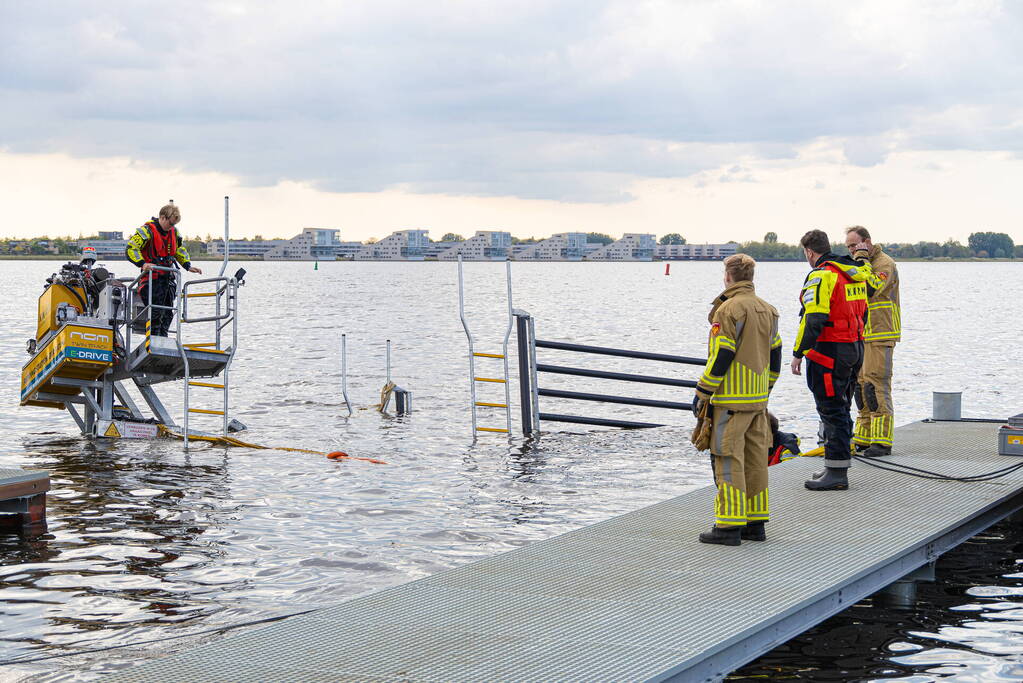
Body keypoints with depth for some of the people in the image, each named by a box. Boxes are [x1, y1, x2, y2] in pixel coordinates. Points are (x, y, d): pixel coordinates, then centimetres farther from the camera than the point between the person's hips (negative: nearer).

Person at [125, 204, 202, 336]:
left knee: (168, 312, 8)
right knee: (156, 312, -10)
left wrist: (188, 266, 11)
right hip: (152, 278, -7)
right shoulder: (147, 230, -12)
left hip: (168, 278, 7)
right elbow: (130, 249, -19)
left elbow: (179, 250, 26)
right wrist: (142, 263, -33)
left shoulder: (173, 231, 10)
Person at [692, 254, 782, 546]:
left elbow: (721, 357, -17)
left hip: (731, 401, -8)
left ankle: (730, 526, -5)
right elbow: (775, 355, 17)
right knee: (755, 460, 11)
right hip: (759, 401, 8)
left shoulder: (729, 310, -14)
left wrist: (702, 393, -8)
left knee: (729, 461, -5)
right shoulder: (767, 310, 12)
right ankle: (755, 523, 16)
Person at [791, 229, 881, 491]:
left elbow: (814, 319, -23)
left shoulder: (821, 276, -16)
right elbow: (873, 285, 32)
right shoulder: (855, 273, 11)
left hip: (829, 351, -9)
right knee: (840, 409, 17)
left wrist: (798, 353, -20)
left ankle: (836, 473, -6)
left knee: (831, 411, -6)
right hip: (855, 348, 9)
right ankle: (837, 468, 23)